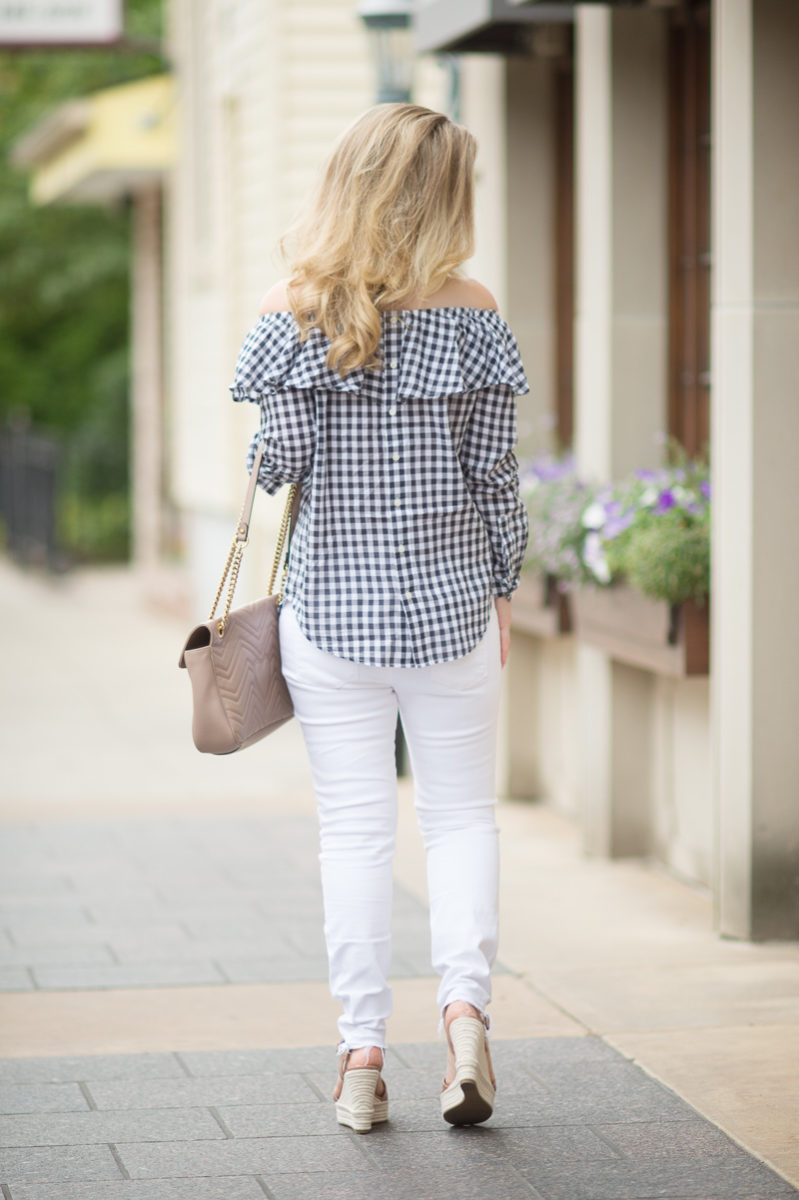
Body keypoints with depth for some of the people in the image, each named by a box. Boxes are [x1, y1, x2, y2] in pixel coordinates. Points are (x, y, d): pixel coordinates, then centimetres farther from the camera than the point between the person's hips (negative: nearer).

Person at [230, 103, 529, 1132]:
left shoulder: (291, 313, -7)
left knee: (354, 828, 6)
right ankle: (464, 1004, -5)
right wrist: (501, 588, 8)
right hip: (449, 601, 0)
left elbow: (279, 460, -10)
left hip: (330, 606, 0)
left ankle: (362, 1053, 6)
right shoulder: (470, 313, -7)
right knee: (461, 815, 13)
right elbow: (492, 471, -3)